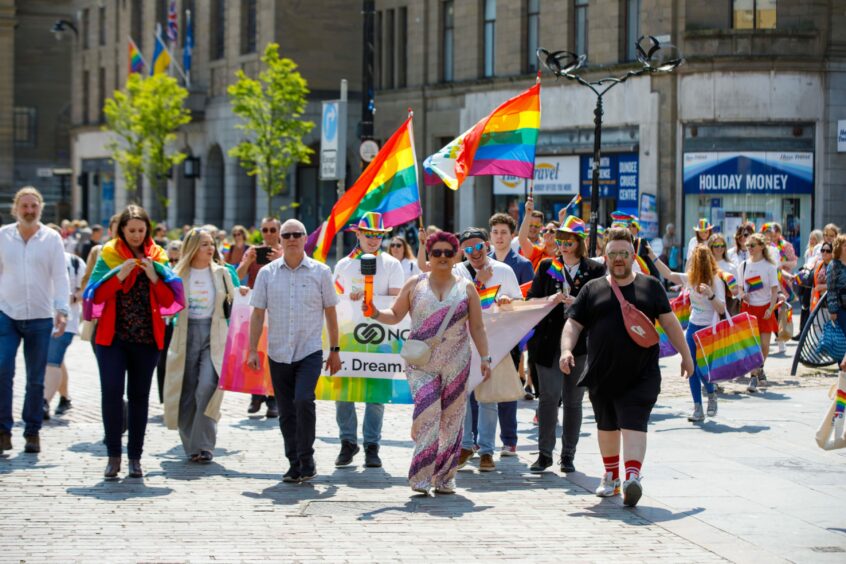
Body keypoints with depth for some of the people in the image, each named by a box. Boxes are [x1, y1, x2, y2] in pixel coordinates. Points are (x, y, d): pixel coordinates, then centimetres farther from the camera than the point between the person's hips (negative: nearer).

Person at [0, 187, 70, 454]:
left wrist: (62, 310, -11)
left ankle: (32, 432, 14)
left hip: (40, 317, 0)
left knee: (36, 379, 5)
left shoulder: (52, 239, 3)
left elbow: (60, 277, 0)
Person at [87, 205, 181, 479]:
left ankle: (135, 457, 12)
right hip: (113, 335, -2)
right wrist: (119, 275, -16)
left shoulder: (157, 256, 7)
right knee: (111, 392, -11)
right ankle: (113, 455, -3)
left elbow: (169, 300, 2)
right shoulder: (109, 254, 3)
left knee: (139, 395, 6)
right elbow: (96, 295, -4)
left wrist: (154, 276, -13)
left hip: (147, 338, 2)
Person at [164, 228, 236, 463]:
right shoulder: (179, 274, 5)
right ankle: (191, 446, 16)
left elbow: (233, 300, 15)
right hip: (186, 336, 1)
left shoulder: (221, 273, 8)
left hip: (214, 336, -1)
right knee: (187, 393, 3)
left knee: (207, 387, -17)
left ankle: (204, 446, -12)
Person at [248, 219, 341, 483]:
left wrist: (334, 350, 6)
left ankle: (306, 461, -8)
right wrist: (253, 350, 1)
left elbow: (330, 312, 7)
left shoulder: (320, 272, 3)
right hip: (278, 353, 3)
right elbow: (258, 314, 7)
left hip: (310, 351, -3)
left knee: (303, 401, -20)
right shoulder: (267, 273, 5)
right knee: (286, 413, 6)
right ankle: (295, 465, 17)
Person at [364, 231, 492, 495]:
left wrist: (485, 358, 4)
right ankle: (421, 476, -13)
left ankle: (444, 478, 10)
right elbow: (395, 315, 9)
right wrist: (376, 314, -10)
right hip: (421, 362, -1)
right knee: (427, 413, -16)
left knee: (451, 418, 2)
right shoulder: (414, 284, 8)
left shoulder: (466, 288, 9)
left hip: (456, 363, 1)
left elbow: (477, 328, 10)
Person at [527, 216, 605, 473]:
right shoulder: (547, 267, 11)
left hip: (580, 342, 0)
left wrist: (577, 302, -17)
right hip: (549, 340, 0)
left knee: (573, 399, 5)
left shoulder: (595, 270, 6)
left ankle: (568, 455, 12)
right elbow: (531, 299, 7)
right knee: (549, 395, -8)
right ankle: (545, 453, -3)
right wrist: (550, 299, -12)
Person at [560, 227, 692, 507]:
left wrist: (685, 355, 7)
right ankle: (611, 476, 30)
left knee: (633, 426, -15)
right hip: (601, 375, 3)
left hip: (640, 376, -3)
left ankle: (632, 477, -27)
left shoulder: (650, 286, 8)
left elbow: (669, 322, 9)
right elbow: (573, 324, 5)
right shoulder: (592, 290, 9)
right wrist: (566, 349, -13)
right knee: (607, 427, 15)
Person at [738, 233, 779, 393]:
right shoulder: (743, 265, 5)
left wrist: (770, 309, -14)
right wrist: (743, 295, -10)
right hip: (748, 307, 1)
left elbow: (775, 290, -3)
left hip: (765, 308, -1)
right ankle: (754, 376, -3)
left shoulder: (769, 266, -3)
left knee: (764, 344, 0)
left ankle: (759, 369, 26)